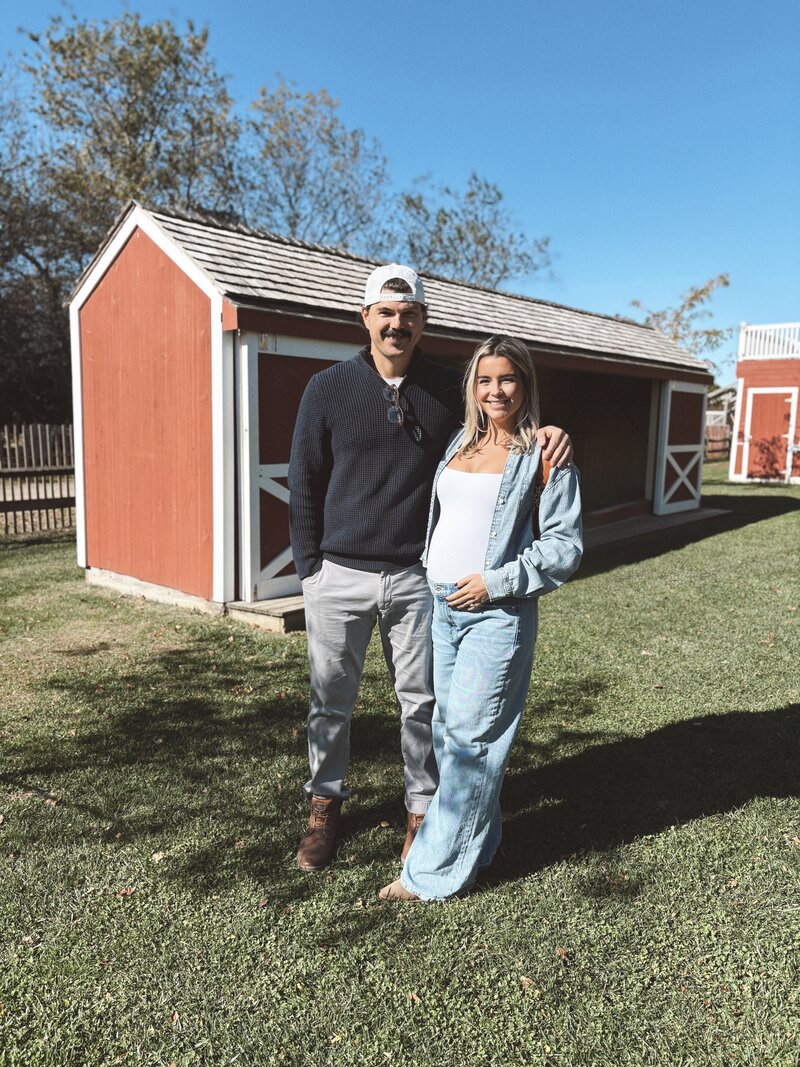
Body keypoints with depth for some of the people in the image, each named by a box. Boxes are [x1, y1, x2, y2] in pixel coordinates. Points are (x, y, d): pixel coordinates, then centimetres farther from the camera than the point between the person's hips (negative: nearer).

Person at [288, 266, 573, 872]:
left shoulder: (450, 390, 2)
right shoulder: (329, 388, -1)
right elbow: (304, 484, 3)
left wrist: (547, 433, -11)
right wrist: (309, 567, 1)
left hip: (417, 577, 1)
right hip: (339, 575, 0)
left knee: (422, 701, 10)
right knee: (331, 700, 12)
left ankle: (422, 810, 30)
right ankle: (325, 806, 33)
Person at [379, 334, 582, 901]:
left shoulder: (544, 455, -4)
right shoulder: (458, 444, 13)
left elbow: (565, 544, -6)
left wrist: (497, 581, -14)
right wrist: (440, 585, 9)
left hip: (498, 614, -6)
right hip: (441, 605, 7)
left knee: (470, 737, -3)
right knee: (447, 730, 13)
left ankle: (435, 871, 9)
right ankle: (478, 842, 31)